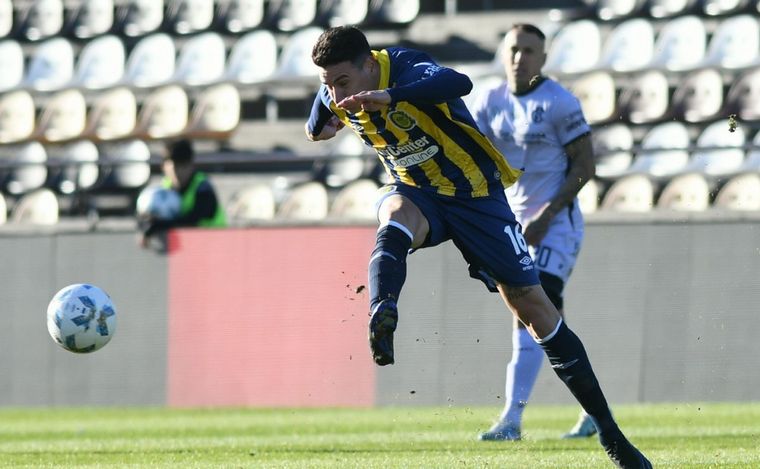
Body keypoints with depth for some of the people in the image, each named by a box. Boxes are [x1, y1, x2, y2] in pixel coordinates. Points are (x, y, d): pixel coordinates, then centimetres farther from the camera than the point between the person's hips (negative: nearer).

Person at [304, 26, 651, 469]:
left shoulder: (403, 68, -27)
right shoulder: (334, 96, -8)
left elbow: (458, 83, -50)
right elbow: (317, 128, 18)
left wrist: (390, 96, -63)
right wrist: (320, 124, -7)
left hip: (475, 194, -4)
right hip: (417, 193, 4)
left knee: (534, 306, -3)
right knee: (396, 217, -35)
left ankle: (608, 429, 5)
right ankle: (382, 316, -59)